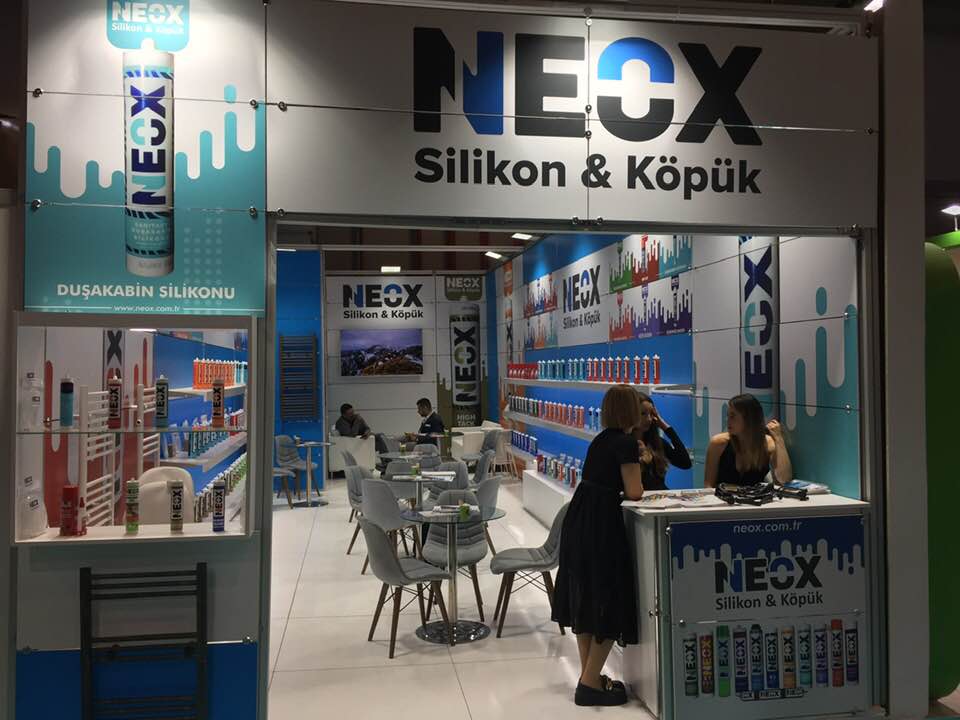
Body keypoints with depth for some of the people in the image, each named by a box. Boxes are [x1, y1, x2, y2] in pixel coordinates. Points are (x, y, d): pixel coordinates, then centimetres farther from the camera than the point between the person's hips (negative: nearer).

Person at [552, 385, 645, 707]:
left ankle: (589, 677, 26)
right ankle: (590, 684, 4)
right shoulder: (627, 442, -11)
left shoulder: (602, 439, 13)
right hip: (600, 523, -9)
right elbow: (634, 492, -10)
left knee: (587, 599, 15)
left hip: (579, 519, 9)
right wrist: (636, 469, 10)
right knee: (609, 604, 1)